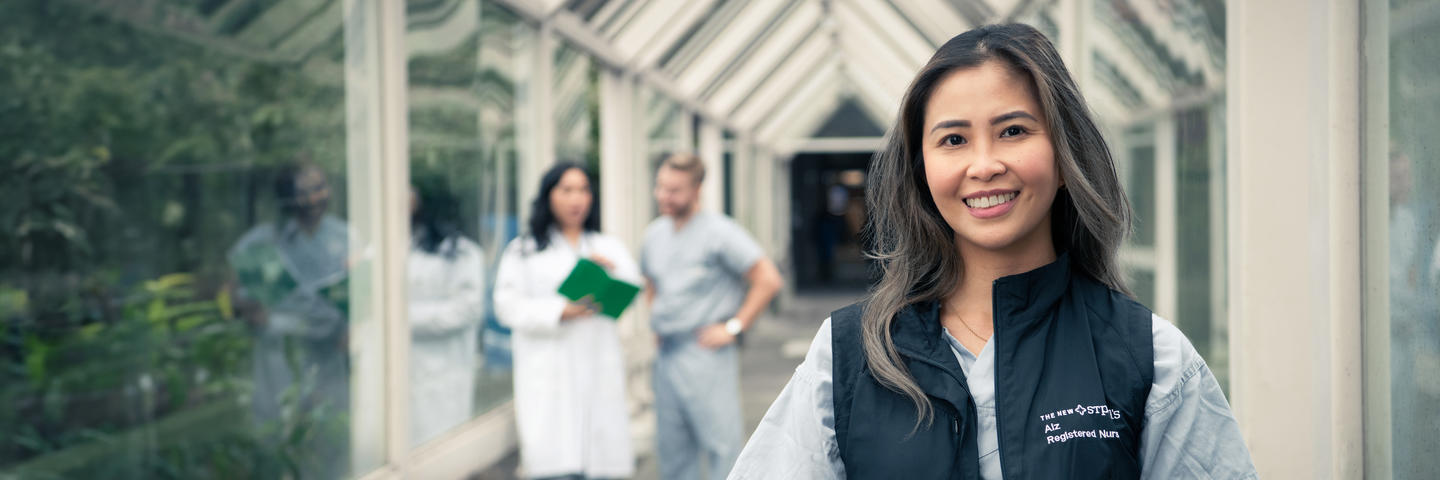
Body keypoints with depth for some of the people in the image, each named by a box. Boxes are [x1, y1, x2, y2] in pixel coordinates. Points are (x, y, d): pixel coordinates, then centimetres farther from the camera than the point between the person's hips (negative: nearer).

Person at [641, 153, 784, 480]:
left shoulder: (719, 232, -10)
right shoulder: (655, 233, 11)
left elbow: (768, 280, -14)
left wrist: (733, 328, -14)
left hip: (704, 353, -7)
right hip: (666, 352, 7)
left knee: (721, 445, -6)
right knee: (672, 449, 12)